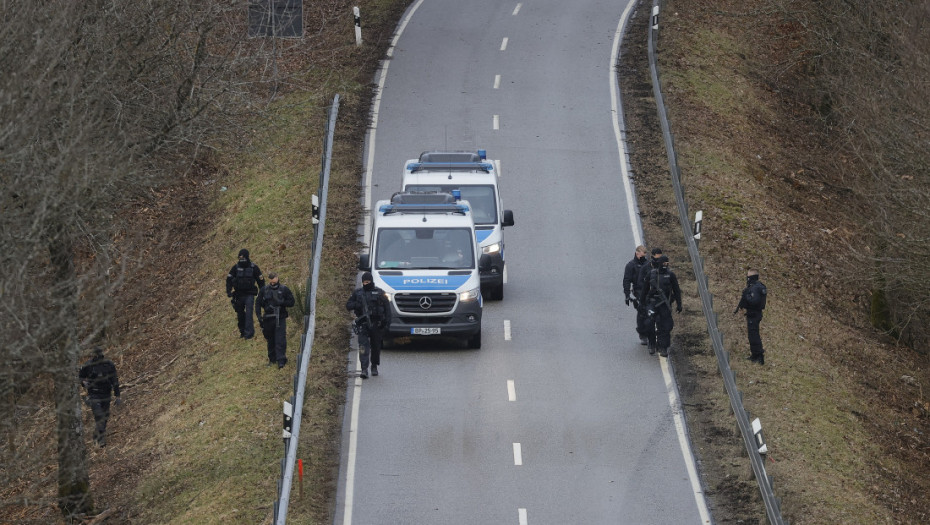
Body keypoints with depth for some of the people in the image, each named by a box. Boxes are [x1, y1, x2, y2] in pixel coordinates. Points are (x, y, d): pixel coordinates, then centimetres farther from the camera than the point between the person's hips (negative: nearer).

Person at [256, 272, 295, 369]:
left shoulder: (284, 290, -1)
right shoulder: (264, 290, 4)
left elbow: (291, 302, 0)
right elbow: (258, 304, 8)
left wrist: (281, 302, -17)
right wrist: (259, 317, -4)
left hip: (280, 319, -3)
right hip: (268, 319, 3)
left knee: (280, 341, -10)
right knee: (271, 341, 12)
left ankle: (281, 361, -10)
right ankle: (272, 359, 24)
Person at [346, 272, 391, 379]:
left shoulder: (379, 292, 6)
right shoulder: (357, 293, 11)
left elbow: (387, 307, 2)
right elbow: (348, 305, 12)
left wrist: (387, 319, -11)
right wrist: (357, 305, -10)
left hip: (376, 324, 0)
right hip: (363, 324, 0)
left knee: (376, 346, 8)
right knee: (363, 345, -13)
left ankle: (374, 367, 26)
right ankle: (364, 369, -18)